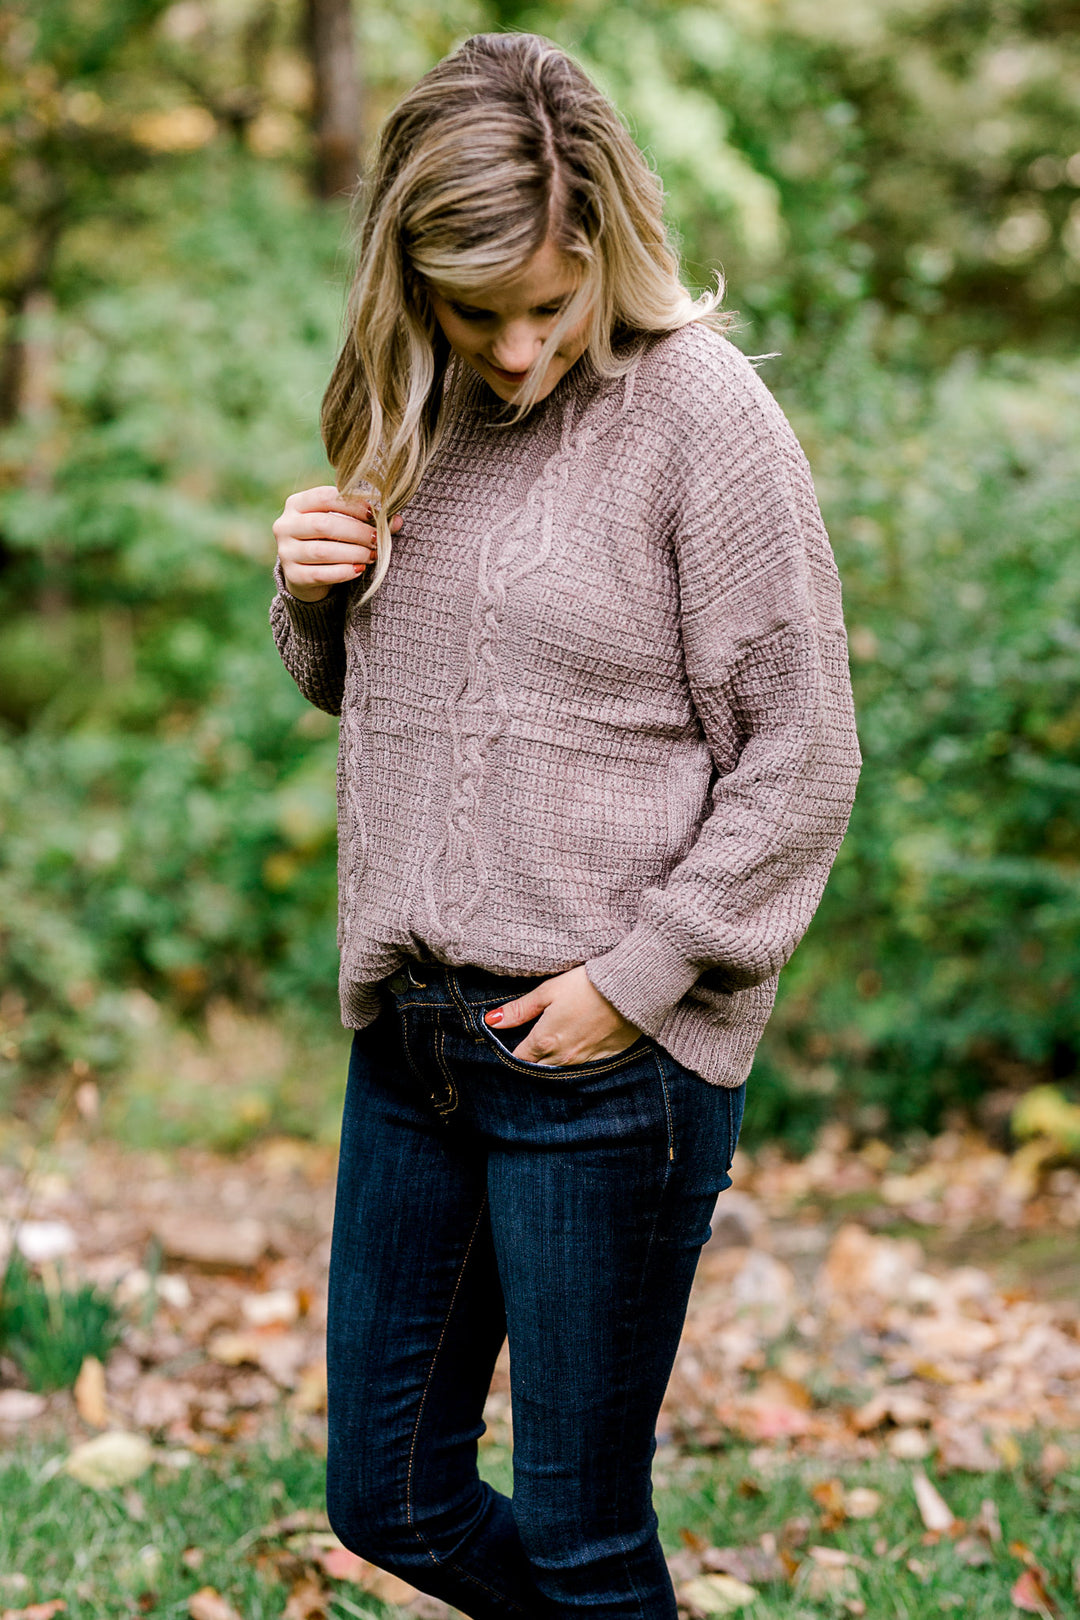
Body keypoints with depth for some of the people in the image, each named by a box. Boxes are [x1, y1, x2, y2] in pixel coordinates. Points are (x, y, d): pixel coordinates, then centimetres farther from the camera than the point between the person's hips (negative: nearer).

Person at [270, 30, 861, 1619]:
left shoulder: (701, 414, -10)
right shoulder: (419, 413, 9)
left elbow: (802, 759, -10)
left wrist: (635, 978, -15)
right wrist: (313, 595, -1)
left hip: (612, 1062, -7)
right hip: (409, 1032, 7)